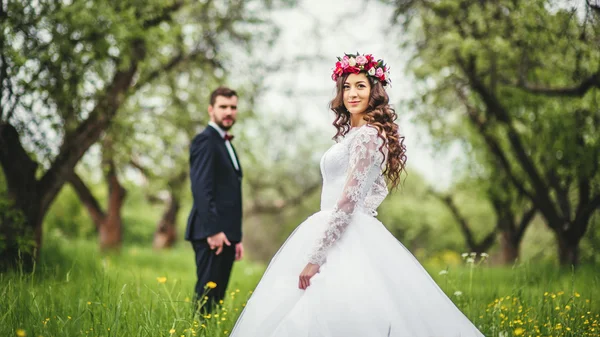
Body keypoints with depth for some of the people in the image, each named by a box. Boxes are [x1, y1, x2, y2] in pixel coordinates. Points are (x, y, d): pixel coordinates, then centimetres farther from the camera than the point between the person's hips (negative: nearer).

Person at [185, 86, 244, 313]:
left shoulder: (226, 143, 23)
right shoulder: (205, 141, -7)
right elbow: (201, 188, -16)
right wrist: (213, 231, -22)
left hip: (226, 234, 9)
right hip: (211, 233, -9)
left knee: (218, 295, 6)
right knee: (207, 294, -9)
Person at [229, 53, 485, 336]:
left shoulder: (368, 134, -13)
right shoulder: (350, 133, 16)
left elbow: (349, 199, -19)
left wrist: (316, 256, -22)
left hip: (347, 239, -9)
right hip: (340, 235, 9)